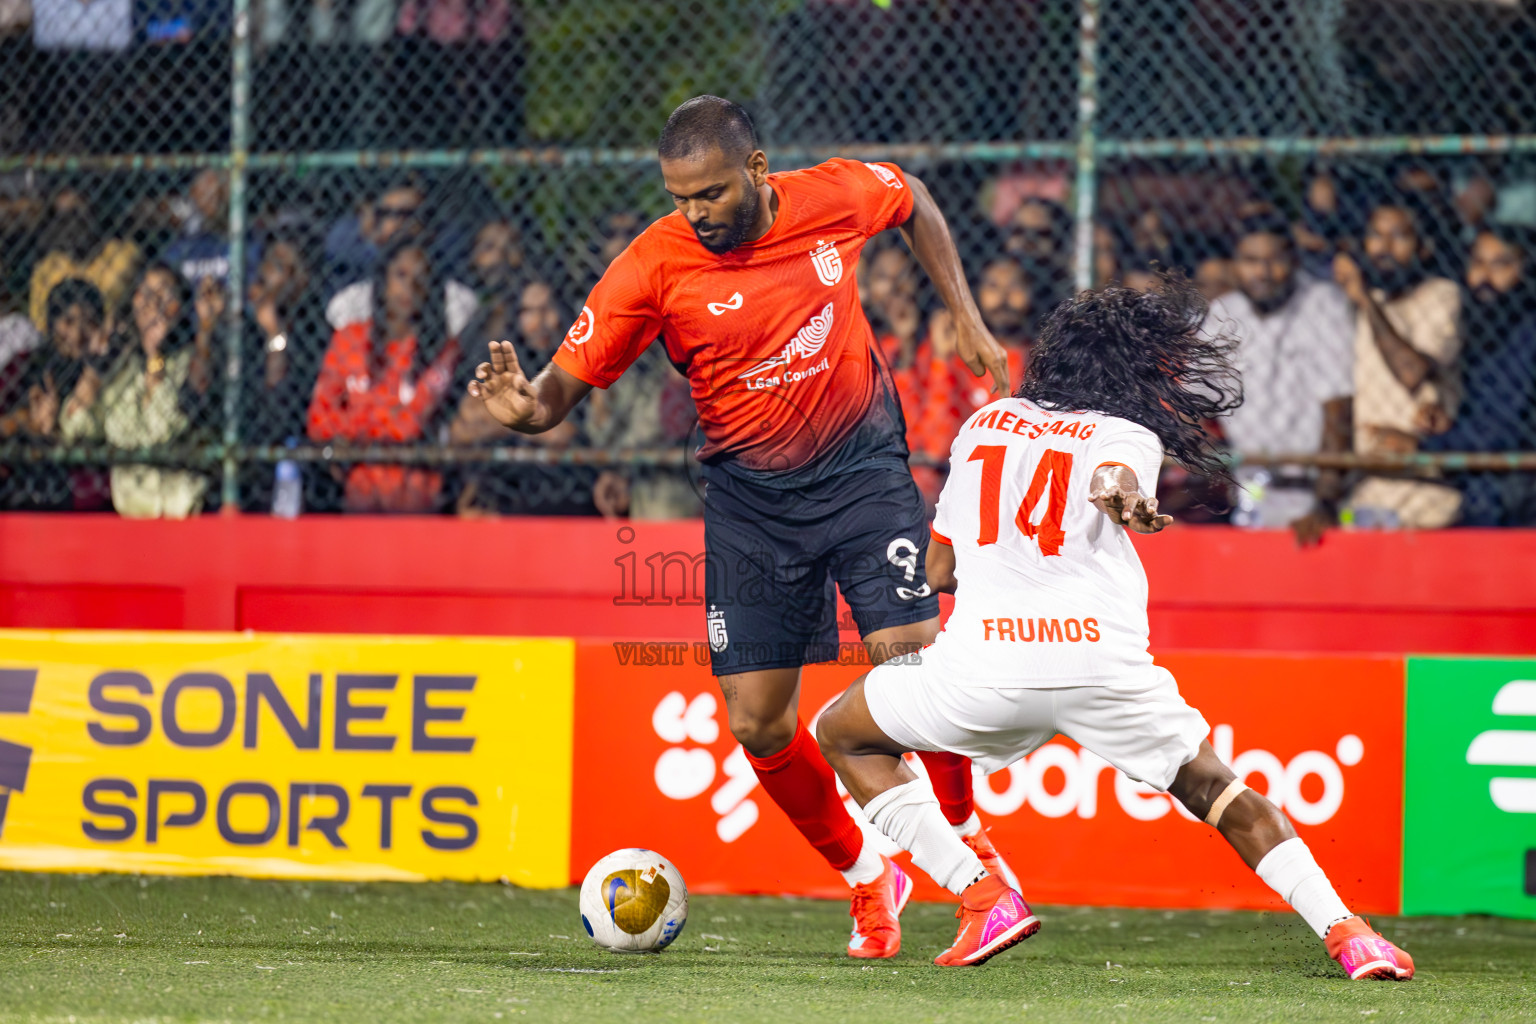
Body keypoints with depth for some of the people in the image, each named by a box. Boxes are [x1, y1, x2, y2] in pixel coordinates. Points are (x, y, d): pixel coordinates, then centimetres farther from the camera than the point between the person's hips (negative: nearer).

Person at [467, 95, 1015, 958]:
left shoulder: (836, 198, -12)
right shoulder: (655, 265, -17)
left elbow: (915, 202, 12)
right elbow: (568, 383, -16)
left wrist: (966, 317, 9)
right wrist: (525, 407, -39)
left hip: (863, 466, -1)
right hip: (750, 491, 1)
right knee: (759, 723, -2)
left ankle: (969, 842, 9)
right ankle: (868, 878, 22)